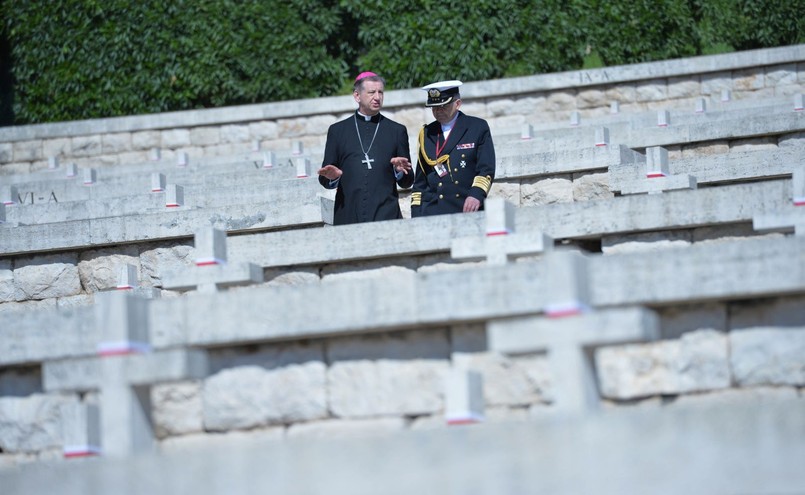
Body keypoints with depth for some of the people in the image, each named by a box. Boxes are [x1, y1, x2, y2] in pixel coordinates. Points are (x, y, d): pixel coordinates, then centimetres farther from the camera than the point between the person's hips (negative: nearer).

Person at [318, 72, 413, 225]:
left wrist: (400, 171, -8)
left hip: (386, 217, 0)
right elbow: (324, 179, 13)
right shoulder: (337, 130, 14)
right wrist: (332, 177, -9)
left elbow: (407, 182, 14)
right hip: (348, 217, 0)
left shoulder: (397, 131, 14)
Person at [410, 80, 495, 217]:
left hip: (468, 211, -2)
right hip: (432, 211, 2)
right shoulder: (426, 133, 18)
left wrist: (476, 194, -17)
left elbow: (486, 169, 1)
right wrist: (416, 216, 9)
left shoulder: (478, 127, 9)